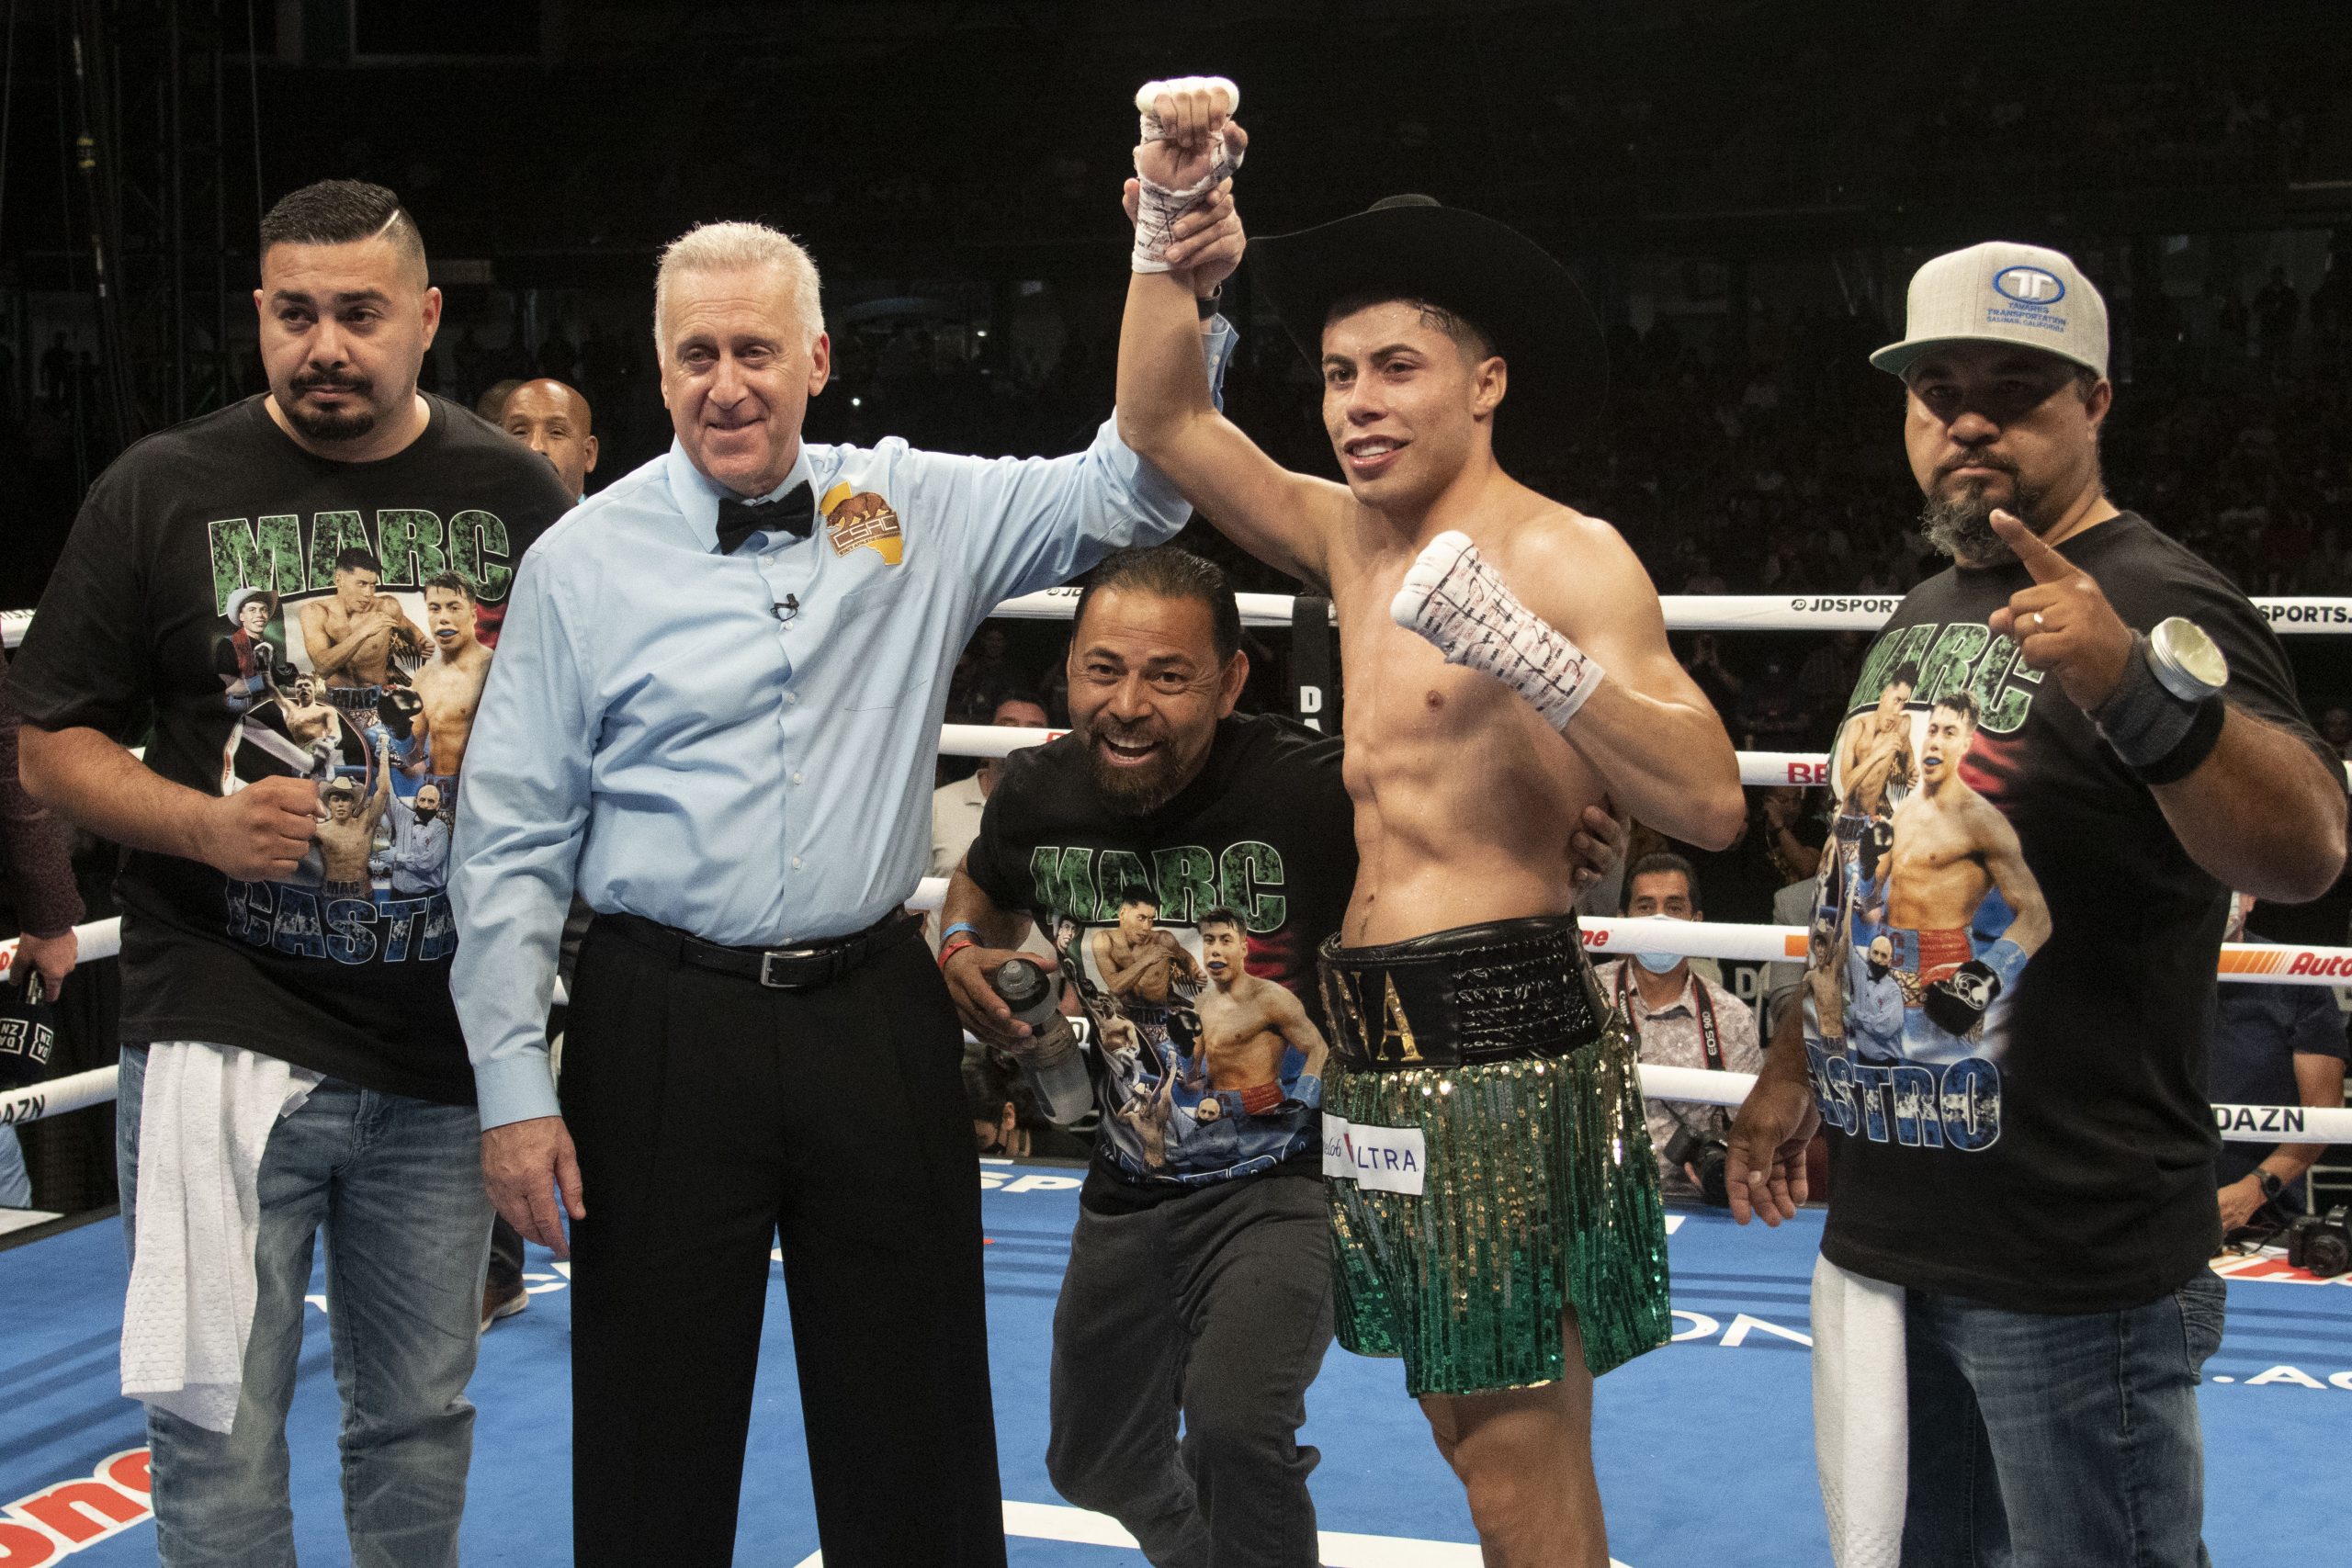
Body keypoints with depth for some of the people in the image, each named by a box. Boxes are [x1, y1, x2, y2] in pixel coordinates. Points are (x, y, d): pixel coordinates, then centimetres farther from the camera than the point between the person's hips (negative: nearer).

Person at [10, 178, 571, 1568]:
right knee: (217, 1428, -1)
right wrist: (206, 825, -15)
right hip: (227, 1026, -2)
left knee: (423, 1416, 14)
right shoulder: (161, 490, 0)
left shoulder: (517, 497, 4)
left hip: (446, 1045, 2)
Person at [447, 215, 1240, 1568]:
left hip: (876, 1014, 2)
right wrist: (514, 1086, -6)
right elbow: (512, 842, -1)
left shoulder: (916, 512, 5)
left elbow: (1128, 490, 6)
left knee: (916, 1429, 11)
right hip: (662, 1032, -2)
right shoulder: (586, 559, -1)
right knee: (656, 1422, 8)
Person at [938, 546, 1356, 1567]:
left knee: (1233, 1420, -32)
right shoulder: (1037, 795, -9)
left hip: (1288, 1182, -6)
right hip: (1131, 1188, 6)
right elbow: (984, 885, 15)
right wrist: (963, 950, -7)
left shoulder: (1314, 789, -26)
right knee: (1095, 1465, 23)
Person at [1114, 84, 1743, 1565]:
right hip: (1379, 1042, 8)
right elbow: (1164, 422, 17)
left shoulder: (1567, 556, -9)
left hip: (1506, 1037, -8)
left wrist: (1529, 657, -31)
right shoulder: (1356, 539, 13)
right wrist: (1171, 225, 6)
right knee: (1466, 1424, 14)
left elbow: (1710, 800, -20)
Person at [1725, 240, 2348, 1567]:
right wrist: (1795, 1068, 23)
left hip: (2077, 1262, -8)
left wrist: (2141, 684, -45)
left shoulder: (2158, 606, -13)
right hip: (1882, 1230, 8)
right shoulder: (1925, 614, 13)